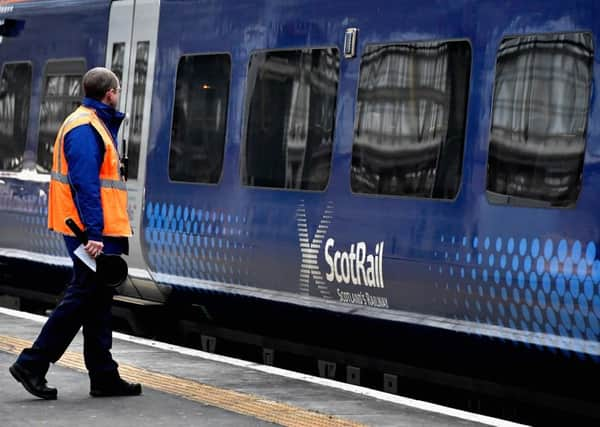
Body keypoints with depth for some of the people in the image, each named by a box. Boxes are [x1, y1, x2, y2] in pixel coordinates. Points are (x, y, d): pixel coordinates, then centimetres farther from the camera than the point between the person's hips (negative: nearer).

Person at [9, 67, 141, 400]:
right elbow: (85, 184, -22)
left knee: (98, 298, 12)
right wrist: (93, 232, -26)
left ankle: (104, 377, 17)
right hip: (93, 233, -11)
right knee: (83, 298, -8)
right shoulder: (86, 129, -14)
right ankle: (32, 365, -4)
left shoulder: (93, 125, 18)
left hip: (96, 232, 11)